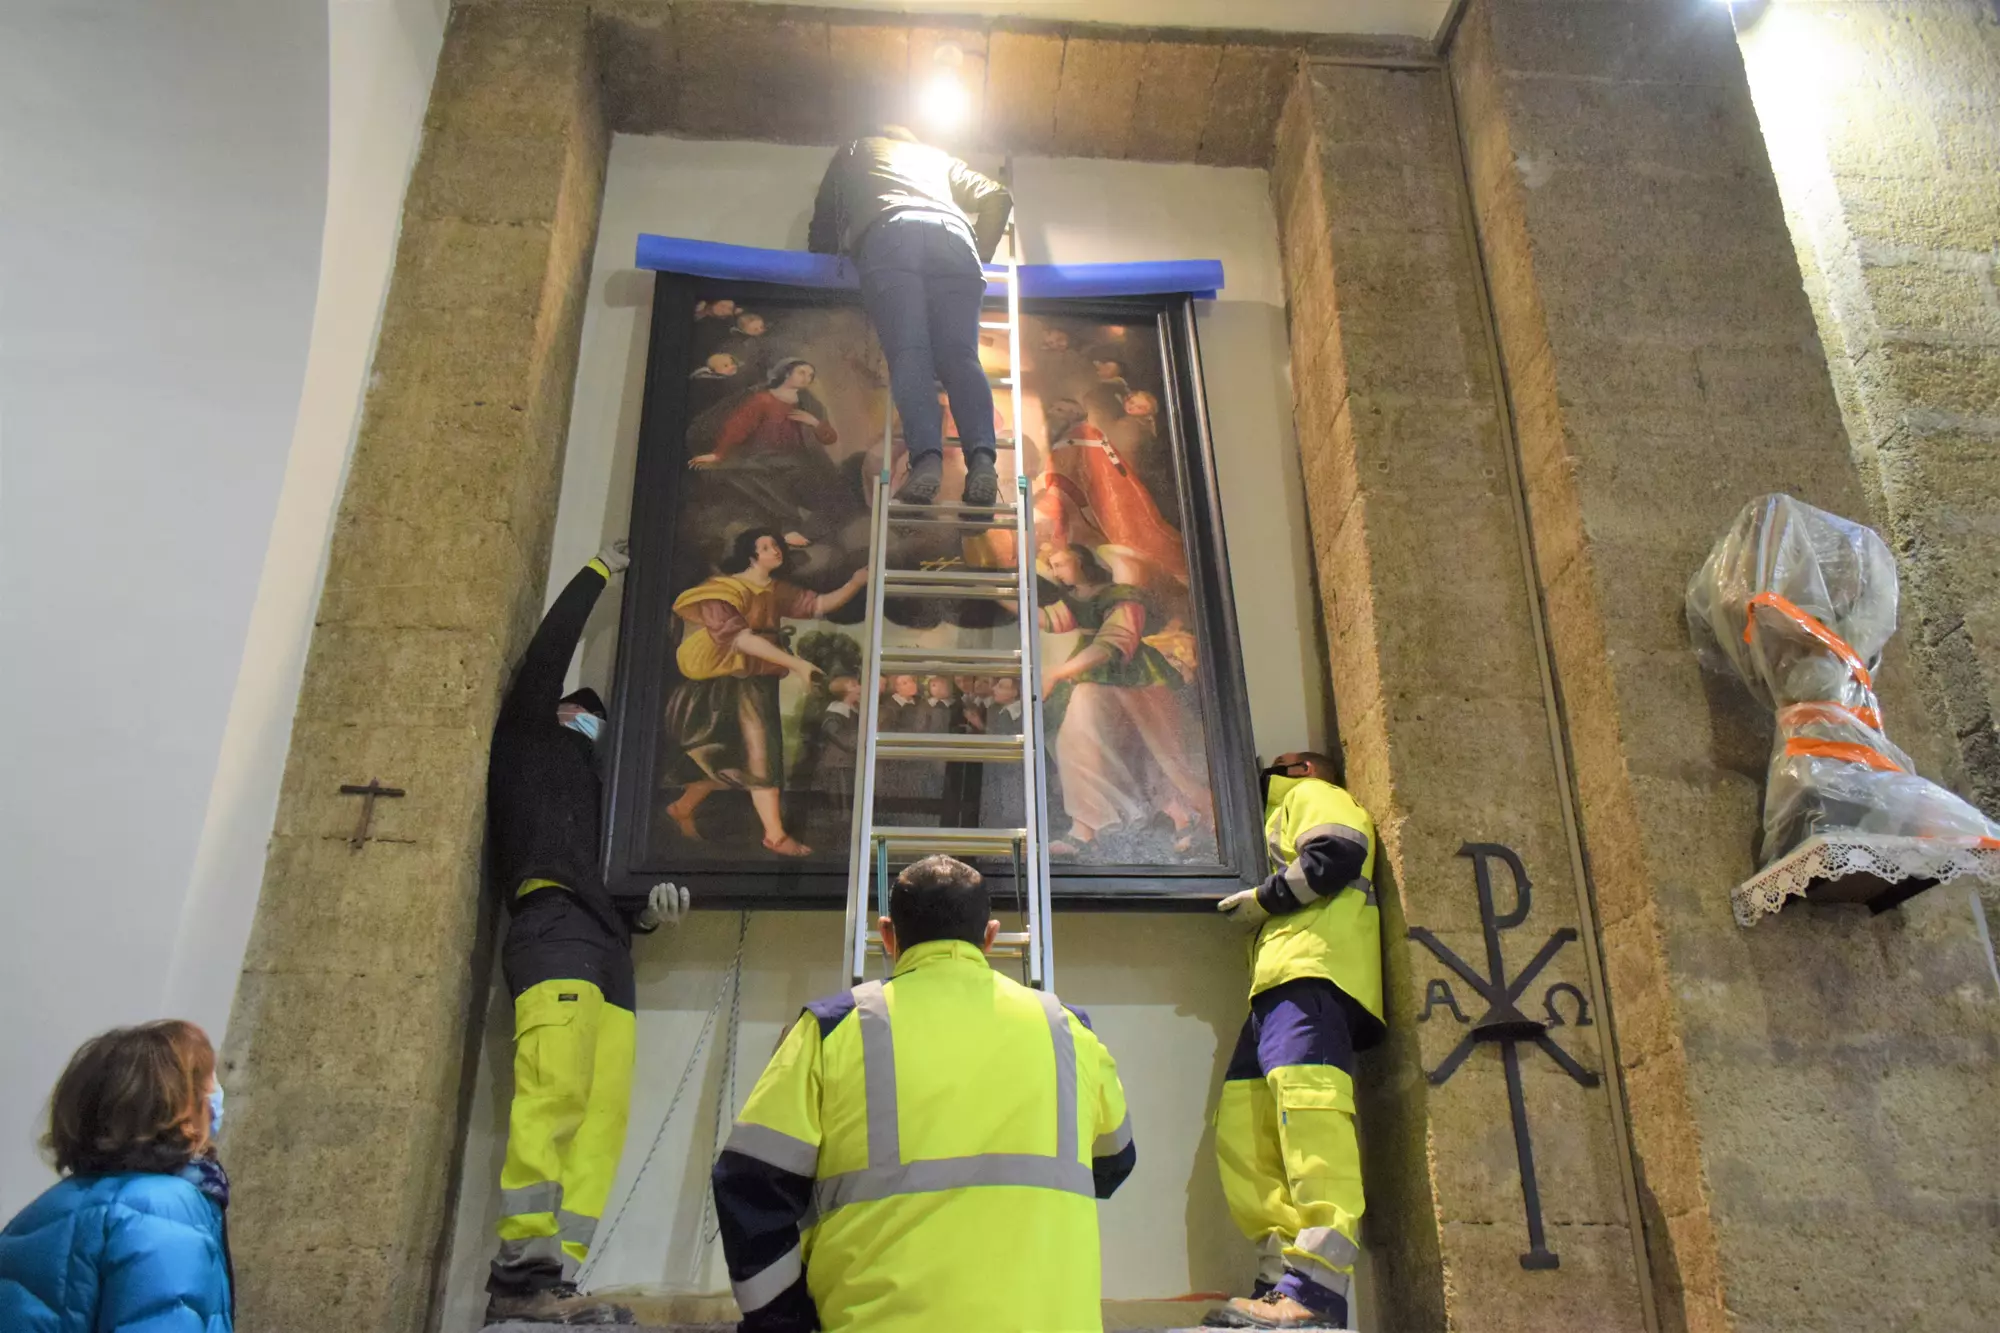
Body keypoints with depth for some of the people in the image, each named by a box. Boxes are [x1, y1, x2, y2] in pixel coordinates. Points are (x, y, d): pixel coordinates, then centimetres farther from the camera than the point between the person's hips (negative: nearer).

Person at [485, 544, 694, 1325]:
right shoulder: (529, 741, 22)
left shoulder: (589, 791, 37)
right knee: (556, 1091, -23)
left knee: (602, 1115, -10)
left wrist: (648, 911, 8)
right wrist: (599, 572, 25)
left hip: (605, 946, 7)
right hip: (555, 924, -7)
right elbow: (548, 651, 14)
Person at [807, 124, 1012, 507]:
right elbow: (998, 197, 34)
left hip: (888, 234, -2)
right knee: (960, 356, -12)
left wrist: (828, 253, 54)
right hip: (952, 234, 2)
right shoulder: (938, 157, 43)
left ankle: (926, 457, -38)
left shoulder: (853, 153, 39)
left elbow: (823, 228, 36)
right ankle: (981, 457, -35)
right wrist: (980, 253, 41)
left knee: (908, 353, -15)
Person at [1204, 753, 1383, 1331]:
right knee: (1241, 1130, -2)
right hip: (1281, 986, 10)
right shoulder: (1285, 816, 40)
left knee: (1306, 1103, -25)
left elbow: (1338, 852, -6)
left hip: (1313, 970, -10)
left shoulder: (1312, 795, 14)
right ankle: (1285, 1279, -10)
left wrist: (1263, 899, -1)